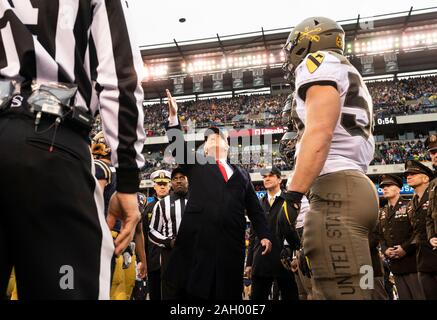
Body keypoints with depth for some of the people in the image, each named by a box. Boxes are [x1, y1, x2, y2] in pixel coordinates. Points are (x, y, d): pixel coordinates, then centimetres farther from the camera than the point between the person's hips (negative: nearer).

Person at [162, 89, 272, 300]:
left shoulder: (241, 175, 21)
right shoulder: (196, 166, 17)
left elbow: (254, 209, 17)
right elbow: (178, 147, 2)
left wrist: (264, 235, 6)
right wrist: (173, 117, -9)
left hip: (231, 242, 2)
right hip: (198, 239, -2)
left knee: (228, 293, 5)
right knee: (194, 291, 0)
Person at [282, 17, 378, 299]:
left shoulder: (319, 63, 3)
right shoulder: (348, 76, 31)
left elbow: (319, 132, -15)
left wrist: (293, 195, -19)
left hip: (335, 190, -10)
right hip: (355, 187, 10)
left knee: (340, 292, -10)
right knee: (328, 290, 10)